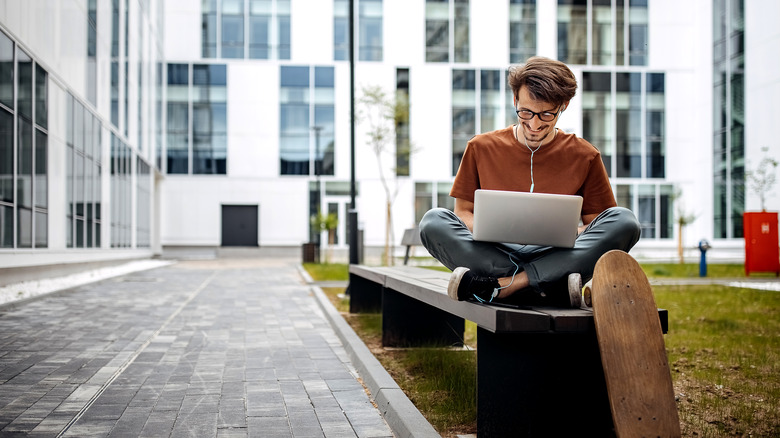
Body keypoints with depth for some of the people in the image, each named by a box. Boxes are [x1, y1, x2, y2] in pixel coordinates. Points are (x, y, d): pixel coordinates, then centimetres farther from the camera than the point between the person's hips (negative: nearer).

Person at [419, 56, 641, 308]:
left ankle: (498, 286, -30)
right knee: (433, 222, -27)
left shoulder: (584, 157, 8)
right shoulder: (481, 148, 9)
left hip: (555, 258, 1)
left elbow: (596, 226, 11)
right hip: (493, 254, 0)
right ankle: (552, 289, -35)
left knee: (624, 221, -25)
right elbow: (462, 211, 11)